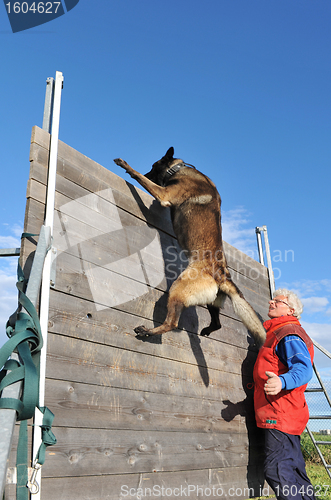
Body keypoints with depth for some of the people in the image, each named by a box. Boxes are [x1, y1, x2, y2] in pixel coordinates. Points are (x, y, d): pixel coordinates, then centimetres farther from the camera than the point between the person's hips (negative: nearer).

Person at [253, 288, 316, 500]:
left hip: (281, 414, -11)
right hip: (283, 416, 11)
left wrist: (281, 382, -46)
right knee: (294, 471, 15)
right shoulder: (276, 333, 21)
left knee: (278, 471, -13)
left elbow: (303, 369, -28)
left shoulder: (289, 334, -12)